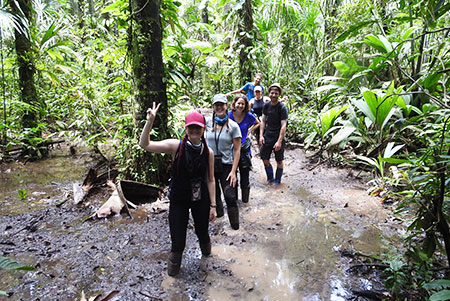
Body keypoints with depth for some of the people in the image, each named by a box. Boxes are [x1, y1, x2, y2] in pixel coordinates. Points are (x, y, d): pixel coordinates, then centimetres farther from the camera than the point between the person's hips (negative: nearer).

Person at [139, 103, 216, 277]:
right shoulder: (176, 146, -14)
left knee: (202, 231, 21)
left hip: (201, 200, 2)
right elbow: (144, 145, -20)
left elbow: (210, 180, 0)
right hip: (178, 200, -2)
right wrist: (150, 121, -30)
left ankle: (206, 251, 58)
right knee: (178, 241, 5)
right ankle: (174, 263, 40)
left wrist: (213, 205, 1)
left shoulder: (208, 152, -6)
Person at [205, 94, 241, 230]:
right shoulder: (208, 122, -1)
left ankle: (235, 224, 15)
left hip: (226, 164, -3)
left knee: (230, 196, -5)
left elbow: (237, 150, -7)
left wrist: (233, 171, -13)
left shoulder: (233, 126, -7)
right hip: (209, 163, 3)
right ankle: (218, 212, 43)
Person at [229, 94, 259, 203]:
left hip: (244, 149, 0)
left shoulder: (249, 116, -5)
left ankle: (245, 201, 25)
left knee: (245, 177, 7)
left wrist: (250, 131, 2)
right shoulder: (228, 115, -6)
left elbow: (258, 123, 15)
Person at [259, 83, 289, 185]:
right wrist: (261, 135, -2)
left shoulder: (282, 108, -13)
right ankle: (270, 177, 30)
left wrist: (279, 141, -23)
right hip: (267, 137, 4)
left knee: (279, 161, 7)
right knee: (265, 159, 8)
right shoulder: (266, 105, 2)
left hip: (278, 138, -4)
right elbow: (263, 121, 7)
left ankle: (277, 180, 26)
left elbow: (283, 125, -17)